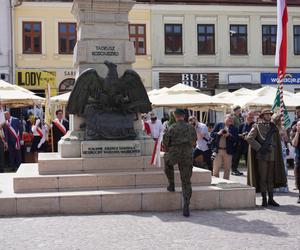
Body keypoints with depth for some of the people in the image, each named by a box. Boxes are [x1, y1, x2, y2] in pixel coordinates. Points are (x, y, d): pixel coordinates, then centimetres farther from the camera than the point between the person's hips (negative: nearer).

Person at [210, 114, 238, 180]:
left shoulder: (234, 128, 9)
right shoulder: (219, 125, 8)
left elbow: (236, 139, -2)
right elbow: (212, 134, 3)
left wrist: (229, 135, -17)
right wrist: (218, 133, -15)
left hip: (228, 151, 1)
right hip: (218, 150, -1)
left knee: (227, 169, 6)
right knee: (216, 169, -1)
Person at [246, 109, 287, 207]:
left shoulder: (273, 126, 13)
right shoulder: (257, 126, -2)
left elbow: (278, 142, 16)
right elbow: (249, 138, -14)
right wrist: (259, 148, -15)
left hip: (272, 156, 5)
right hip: (262, 156, -5)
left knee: (271, 178, 10)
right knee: (263, 178, 0)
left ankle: (271, 199, 17)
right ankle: (264, 199, 7)